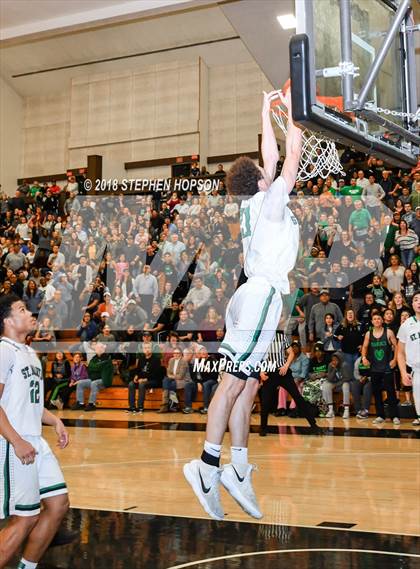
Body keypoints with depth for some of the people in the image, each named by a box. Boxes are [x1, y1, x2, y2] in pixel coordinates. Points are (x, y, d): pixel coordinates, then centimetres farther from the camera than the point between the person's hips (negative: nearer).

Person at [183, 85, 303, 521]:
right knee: (234, 380, -12)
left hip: (255, 295, 9)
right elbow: (293, 154, -1)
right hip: (262, 293, -9)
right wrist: (291, 109, 10)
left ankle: (239, 469, 8)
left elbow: (270, 156, 27)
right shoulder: (269, 201, -3)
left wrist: (267, 111, 32)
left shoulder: (254, 203, 18)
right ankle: (207, 464, -13)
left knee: (247, 385, 6)